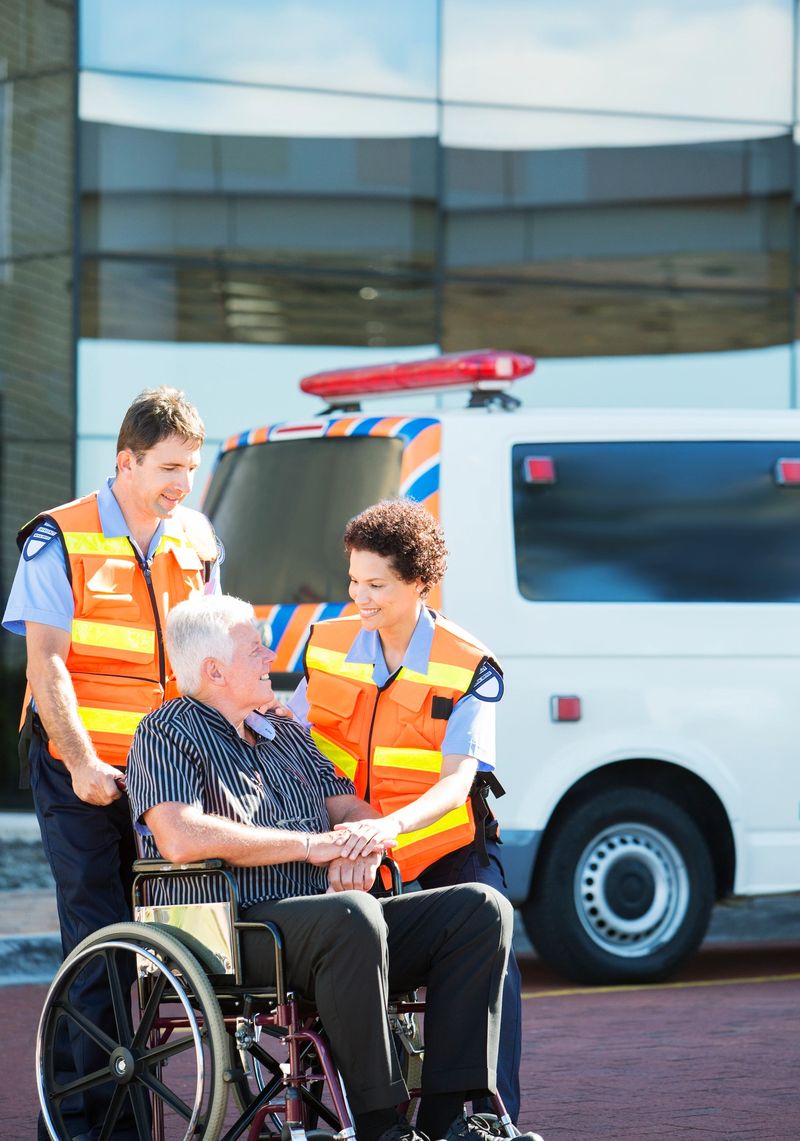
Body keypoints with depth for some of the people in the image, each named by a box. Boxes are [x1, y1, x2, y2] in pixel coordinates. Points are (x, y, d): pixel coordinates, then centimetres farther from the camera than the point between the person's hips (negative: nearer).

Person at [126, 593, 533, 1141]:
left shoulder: (288, 735, 25)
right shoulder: (168, 734, 0)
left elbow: (354, 810, 23)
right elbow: (180, 837, -18)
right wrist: (310, 844, -14)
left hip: (330, 923, 8)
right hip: (235, 929, -8)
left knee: (481, 908, -9)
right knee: (353, 916, -39)